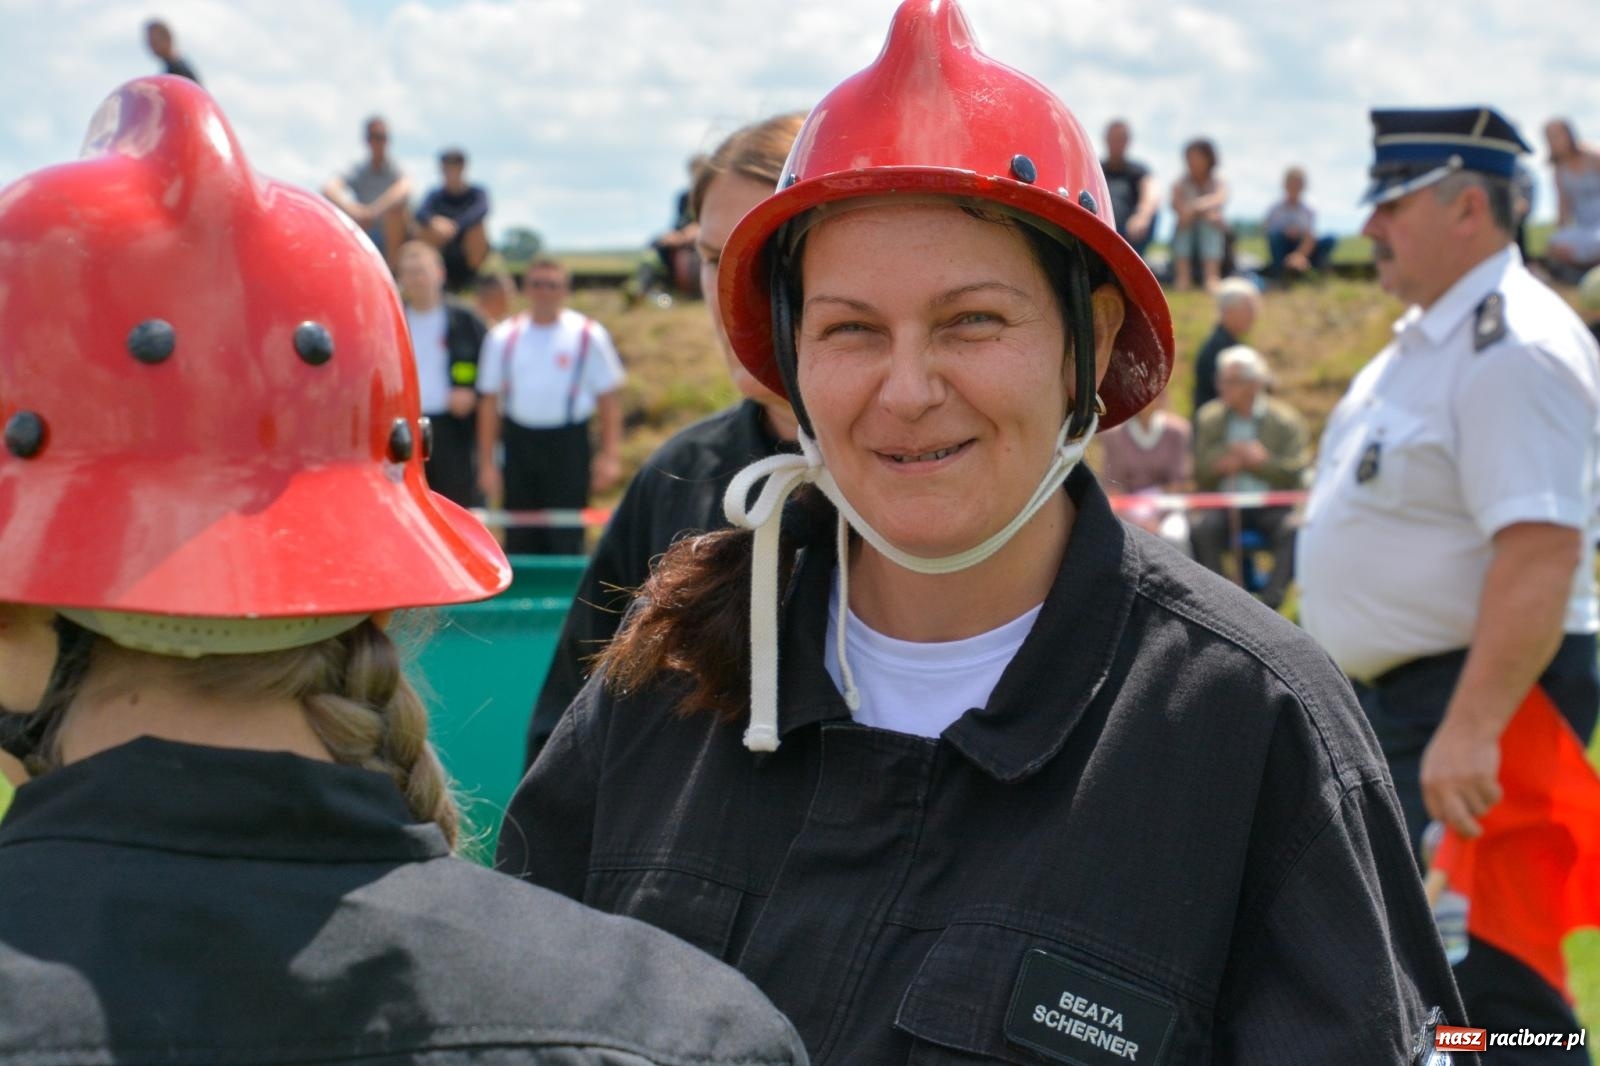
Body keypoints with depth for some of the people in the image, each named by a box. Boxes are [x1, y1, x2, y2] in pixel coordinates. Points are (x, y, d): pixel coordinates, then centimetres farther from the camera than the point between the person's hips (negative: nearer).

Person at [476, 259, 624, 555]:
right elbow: (490, 400, 8)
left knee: (566, 539, -4)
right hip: (519, 440, 3)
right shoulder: (504, 337, 5)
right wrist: (487, 463, 5)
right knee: (521, 540, 8)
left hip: (568, 443, -3)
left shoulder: (588, 336, -2)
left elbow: (609, 398, -1)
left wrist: (610, 455, -7)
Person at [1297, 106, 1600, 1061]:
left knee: (1488, 986, -11)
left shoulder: (1514, 347, -19)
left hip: (1482, 697, -11)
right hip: (1399, 697, 11)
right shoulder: (1428, 338, 14)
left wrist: (1470, 730, -34)